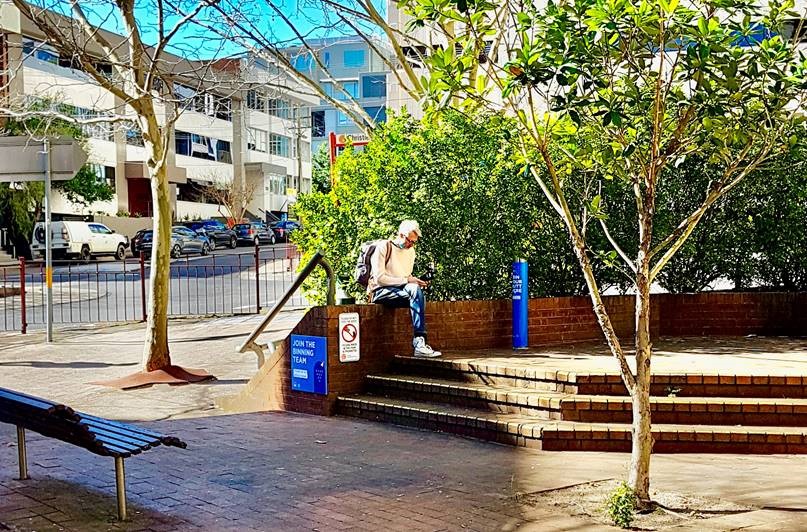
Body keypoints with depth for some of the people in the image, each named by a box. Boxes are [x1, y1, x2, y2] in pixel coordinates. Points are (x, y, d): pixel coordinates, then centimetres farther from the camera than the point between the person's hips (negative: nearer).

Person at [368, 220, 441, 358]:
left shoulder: (410, 251, 17)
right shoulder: (382, 248, -6)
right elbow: (379, 278, -15)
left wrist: (415, 281, 1)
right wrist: (406, 280, -18)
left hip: (400, 291, 7)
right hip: (380, 292, -7)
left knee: (415, 289, -28)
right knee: (415, 291, -33)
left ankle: (419, 342, -33)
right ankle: (419, 341, -42)